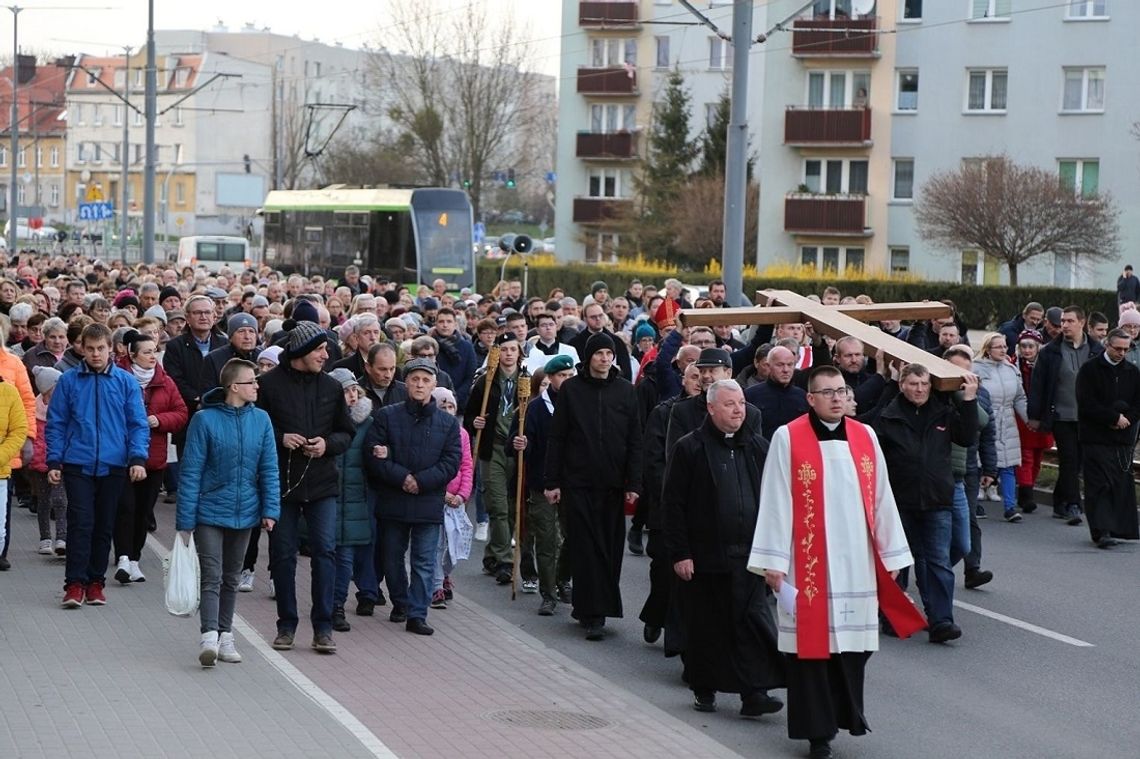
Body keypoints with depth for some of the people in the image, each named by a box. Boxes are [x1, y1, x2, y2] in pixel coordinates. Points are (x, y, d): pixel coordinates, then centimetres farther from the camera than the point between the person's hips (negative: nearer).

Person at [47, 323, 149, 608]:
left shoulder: (126, 382, 3)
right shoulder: (68, 381, 3)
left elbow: (138, 424, 3)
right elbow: (56, 424, 5)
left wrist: (138, 458, -10)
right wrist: (53, 462, -2)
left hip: (113, 466, 1)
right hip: (78, 464, -1)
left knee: (104, 526, 8)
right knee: (80, 523, -10)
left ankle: (95, 582, 18)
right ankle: (75, 583, -8)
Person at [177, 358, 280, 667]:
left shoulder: (261, 420, 0)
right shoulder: (205, 419, -12)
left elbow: (268, 469, 4)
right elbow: (190, 472, -10)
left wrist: (270, 510, -5)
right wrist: (184, 520, -10)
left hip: (244, 513, 4)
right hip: (209, 512, -4)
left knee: (231, 578, 14)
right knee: (212, 577, -11)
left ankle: (225, 636, 23)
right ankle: (209, 636, -17)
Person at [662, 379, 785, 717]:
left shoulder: (757, 447, 7)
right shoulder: (690, 448, -3)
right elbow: (673, 505, -4)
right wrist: (679, 553, -8)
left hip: (749, 553, 2)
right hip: (704, 555, -2)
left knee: (752, 622, -4)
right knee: (705, 625, 7)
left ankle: (754, 692, -5)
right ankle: (704, 689, 21)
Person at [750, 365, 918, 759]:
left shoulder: (865, 437, 6)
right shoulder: (788, 439, -6)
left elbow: (881, 499, 10)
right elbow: (775, 502, -7)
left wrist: (891, 553, 10)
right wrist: (773, 561, -10)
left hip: (856, 562, 4)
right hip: (808, 564, -4)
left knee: (852, 637, 7)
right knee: (812, 642, 1)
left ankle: (845, 711, 22)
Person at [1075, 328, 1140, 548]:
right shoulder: (1090, 370, -2)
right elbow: (1086, 404, -9)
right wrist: (1114, 417, -11)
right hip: (1096, 437, -4)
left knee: (1122, 484, 6)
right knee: (1100, 484, -9)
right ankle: (1101, 532, -15)